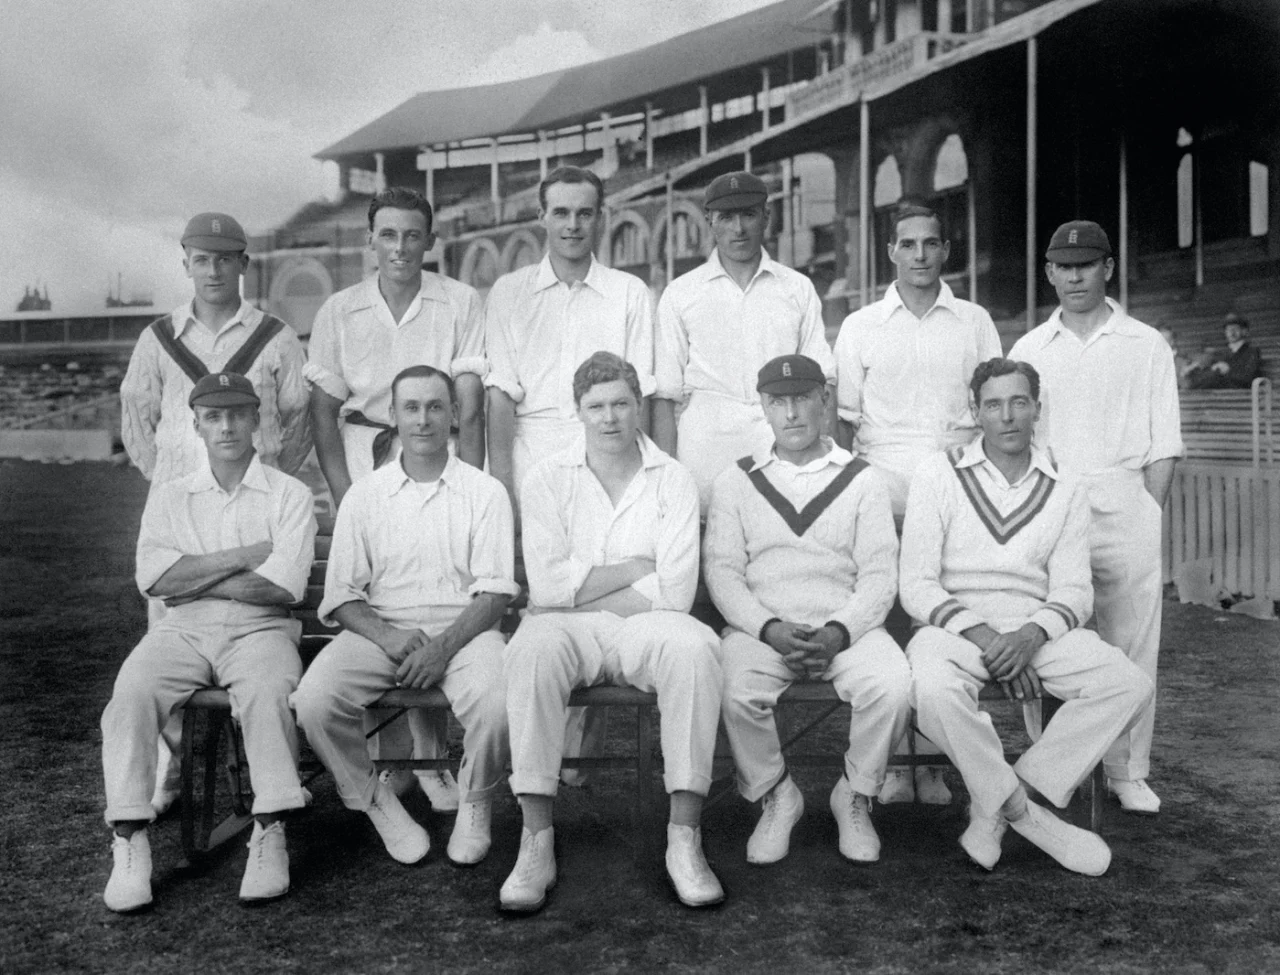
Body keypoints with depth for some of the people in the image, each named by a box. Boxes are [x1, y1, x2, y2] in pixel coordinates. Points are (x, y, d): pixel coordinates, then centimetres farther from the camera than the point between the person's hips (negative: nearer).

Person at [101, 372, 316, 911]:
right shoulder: (169, 497, 17)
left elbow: (281, 586, -7)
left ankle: (270, 834, -28)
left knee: (267, 691, -34)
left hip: (258, 629, -2)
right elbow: (152, 578, 0)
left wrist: (191, 577, -3)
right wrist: (244, 555, -6)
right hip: (182, 631, 3)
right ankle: (129, 841, -22)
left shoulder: (289, 494, 7)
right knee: (131, 692, -26)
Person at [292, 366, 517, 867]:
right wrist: (386, 637, -13)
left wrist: (444, 647, -17)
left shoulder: (485, 492, 7)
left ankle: (475, 805, 0)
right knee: (314, 699, -27)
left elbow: (494, 592, -1)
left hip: (463, 630, -1)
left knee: (495, 704, -32)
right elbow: (341, 594, 7)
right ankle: (376, 802, -1)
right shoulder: (364, 495, 12)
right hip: (379, 630, 2)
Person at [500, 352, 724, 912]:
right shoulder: (547, 480, 6)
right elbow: (547, 585, -6)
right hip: (568, 631, 0)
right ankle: (537, 839, -28)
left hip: (644, 627, 1)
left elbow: (674, 592, -6)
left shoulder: (673, 481, 5)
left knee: (695, 646, -32)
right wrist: (635, 568, -6)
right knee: (533, 650, -34)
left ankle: (684, 837, -27)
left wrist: (581, 591, -7)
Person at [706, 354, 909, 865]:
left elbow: (879, 576, 4)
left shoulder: (863, 480, 13)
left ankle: (856, 795, -1)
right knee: (737, 692, -31)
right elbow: (721, 571, 4)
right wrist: (770, 628, -14)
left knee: (893, 686, -29)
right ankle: (775, 797, -3)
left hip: (846, 627, 0)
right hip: (760, 627, 0)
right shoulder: (735, 482, 13)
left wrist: (836, 634, -14)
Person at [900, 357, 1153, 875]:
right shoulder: (938, 474, 3)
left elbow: (1074, 590, 4)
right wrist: (983, 637, -18)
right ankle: (1026, 812, -14)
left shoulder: (1066, 491, 11)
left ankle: (994, 805, -14)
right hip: (955, 626, -3)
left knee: (1131, 685, -22)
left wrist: (1030, 636, -18)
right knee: (935, 688, -37)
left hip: (1037, 631, 3)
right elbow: (917, 586, -3)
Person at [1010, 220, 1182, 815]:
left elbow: (1164, 446, 7)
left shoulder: (1147, 346, 9)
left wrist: (1148, 515, -4)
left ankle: (1128, 773, 11)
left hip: (1126, 504, -1)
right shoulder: (1027, 350, 12)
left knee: (1131, 646, 1)